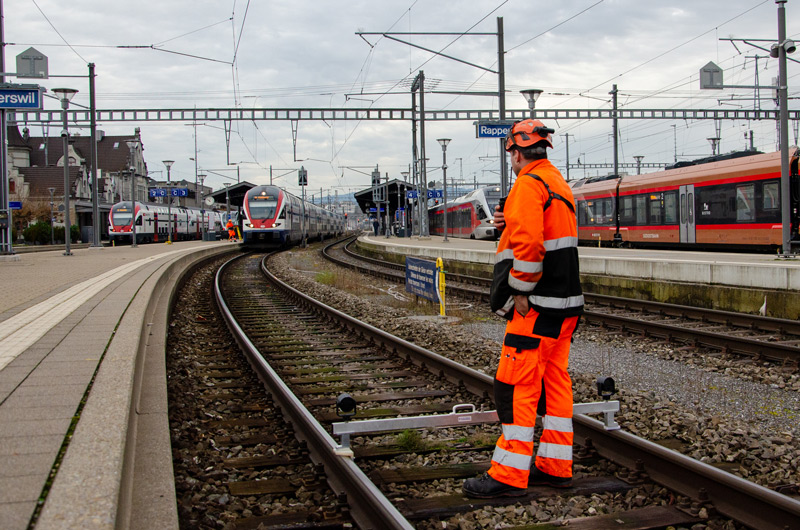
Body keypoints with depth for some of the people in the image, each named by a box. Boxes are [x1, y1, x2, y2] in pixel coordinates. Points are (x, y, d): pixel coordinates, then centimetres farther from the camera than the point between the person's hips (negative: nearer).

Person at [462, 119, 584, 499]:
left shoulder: (528, 184, -12)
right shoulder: (559, 183, 19)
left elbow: (528, 243, -25)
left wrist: (520, 292, -17)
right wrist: (511, 223, 10)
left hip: (537, 305, -10)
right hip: (566, 302, 10)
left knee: (517, 385, -7)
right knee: (555, 379, 12)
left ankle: (509, 475, -3)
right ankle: (555, 466, 19)